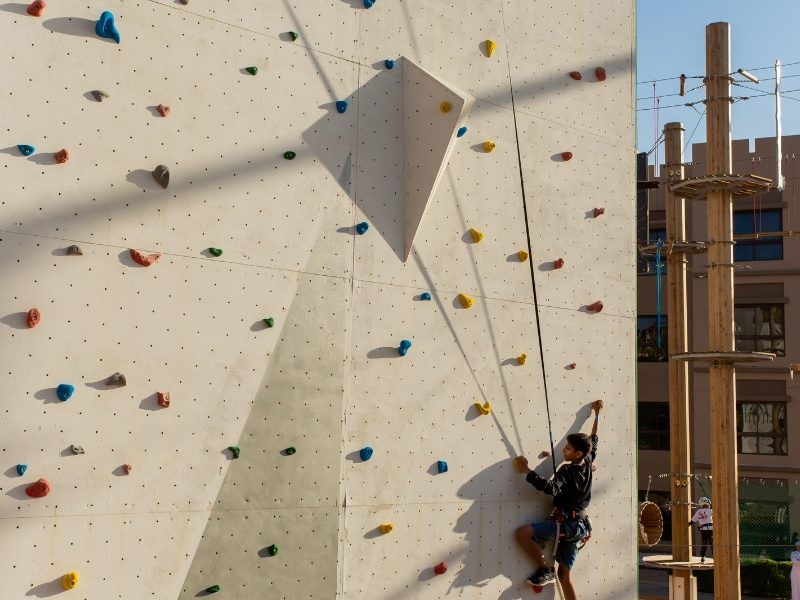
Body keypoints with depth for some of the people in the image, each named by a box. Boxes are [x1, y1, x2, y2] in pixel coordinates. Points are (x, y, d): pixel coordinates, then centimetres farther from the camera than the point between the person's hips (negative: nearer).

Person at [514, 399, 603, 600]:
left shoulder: (567, 471, -13)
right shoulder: (588, 464, 10)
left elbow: (551, 488, -28)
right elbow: (593, 440, 25)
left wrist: (527, 471, -25)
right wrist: (597, 415, 33)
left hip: (565, 523, -9)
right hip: (578, 526, 9)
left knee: (522, 533, -19)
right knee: (564, 574, 9)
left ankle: (545, 569, -8)